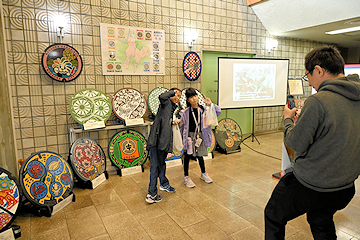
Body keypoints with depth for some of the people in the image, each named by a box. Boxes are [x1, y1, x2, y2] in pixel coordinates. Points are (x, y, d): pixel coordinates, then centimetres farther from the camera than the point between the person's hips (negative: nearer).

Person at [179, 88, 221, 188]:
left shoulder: (203, 109, -2)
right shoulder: (185, 112, -7)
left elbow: (218, 112, -3)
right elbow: (182, 125, -1)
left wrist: (211, 104, -15)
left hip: (200, 135, 2)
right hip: (190, 135, -2)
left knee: (200, 155, 14)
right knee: (188, 155, 5)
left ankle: (203, 174, 36)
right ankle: (186, 177, 21)